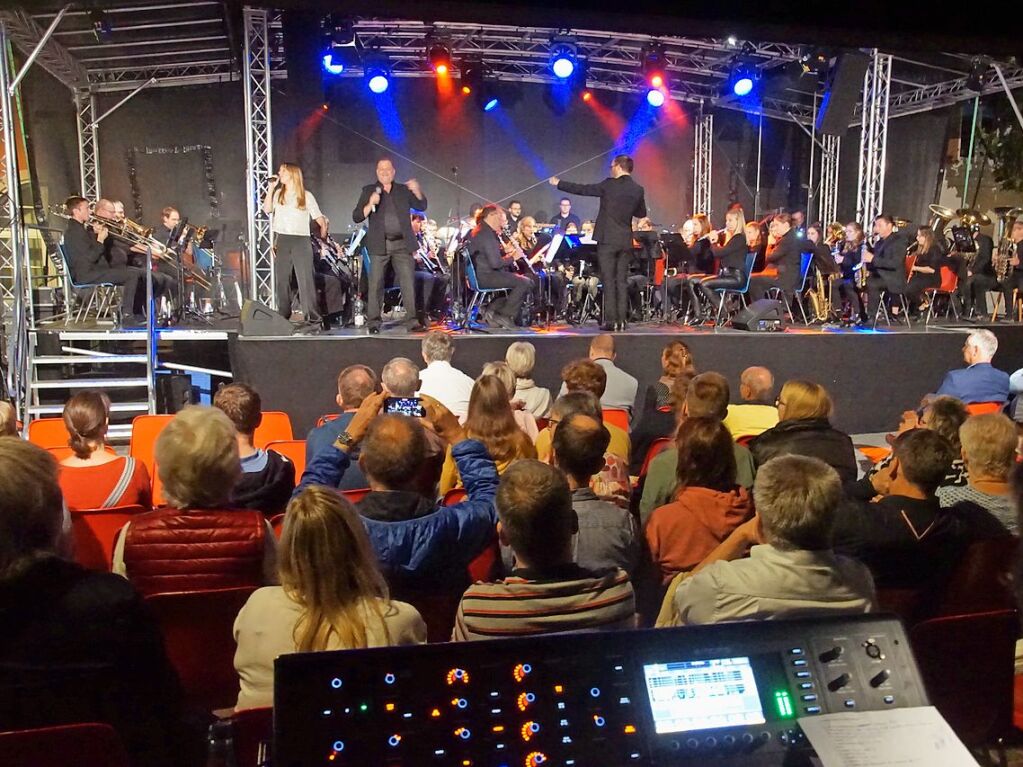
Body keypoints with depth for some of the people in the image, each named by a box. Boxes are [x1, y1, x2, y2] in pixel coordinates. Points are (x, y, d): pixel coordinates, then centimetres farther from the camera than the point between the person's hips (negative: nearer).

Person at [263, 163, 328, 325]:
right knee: (281, 279, 4)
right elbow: (267, 209, -1)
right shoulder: (278, 194, 14)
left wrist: (322, 238, 2)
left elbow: (320, 219, 6)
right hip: (282, 240, 4)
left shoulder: (306, 196, 6)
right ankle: (283, 315, 10)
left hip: (301, 240, -3)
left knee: (305, 278, -11)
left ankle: (311, 314, -12)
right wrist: (271, 187, -1)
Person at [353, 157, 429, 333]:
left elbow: (421, 206, 6)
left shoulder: (403, 190, 14)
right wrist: (370, 204, -14)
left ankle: (412, 321, -2)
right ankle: (373, 322, 4)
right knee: (376, 284, -2)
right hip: (380, 245, -1)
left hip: (402, 244, 1)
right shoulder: (369, 191, 9)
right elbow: (356, 217, 3)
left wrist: (417, 191, -12)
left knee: (408, 283, -4)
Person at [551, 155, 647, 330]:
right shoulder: (638, 190, 5)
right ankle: (622, 320, 5)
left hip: (607, 240, -4)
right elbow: (641, 213, 18)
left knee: (608, 281, -2)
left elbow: (582, 189, -2)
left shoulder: (609, 185, -8)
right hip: (626, 241, 4)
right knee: (622, 281, 7)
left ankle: (611, 320, -4)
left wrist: (559, 183, 9)